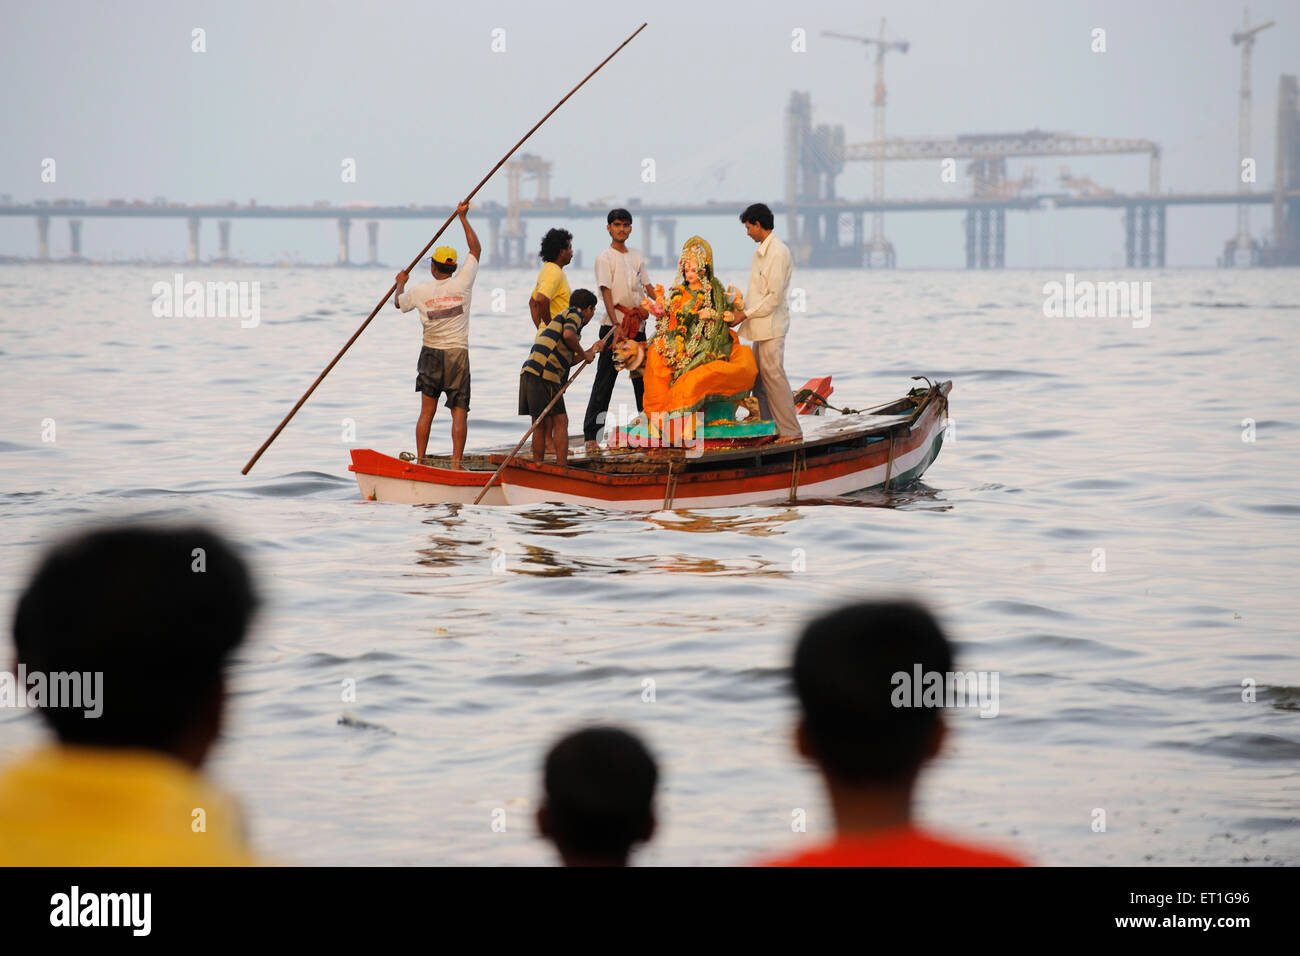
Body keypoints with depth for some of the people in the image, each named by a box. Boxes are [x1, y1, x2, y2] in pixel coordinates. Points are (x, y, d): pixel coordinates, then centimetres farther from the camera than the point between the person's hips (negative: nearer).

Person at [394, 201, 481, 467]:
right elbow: (476, 249, 7)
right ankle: (456, 463, -10)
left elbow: (399, 303, 18)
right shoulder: (462, 284, -5)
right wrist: (463, 218, 13)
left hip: (431, 355, 1)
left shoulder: (420, 290, -4)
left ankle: (420, 460, 7)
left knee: (427, 410, 7)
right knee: (459, 411, -2)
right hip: (458, 354, -1)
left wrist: (401, 283, 38)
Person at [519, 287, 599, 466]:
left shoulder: (562, 316, 32)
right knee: (560, 421, -6)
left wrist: (590, 352, 40)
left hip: (529, 371, 9)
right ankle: (562, 469, -10)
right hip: (543, 373, -9)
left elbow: (565, 361, 31)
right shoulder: (576, 313, 6)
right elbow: (568, 335, -17)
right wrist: (584, 354, -3)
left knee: (540, 425, 12)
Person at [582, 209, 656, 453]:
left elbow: (647, 286, 20)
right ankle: (590, 435, -8)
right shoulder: (605, 258, -3)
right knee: (605, 380, -7)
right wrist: (616, 325, -21)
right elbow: (606, 293, -11)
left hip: (638, 324, 6)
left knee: (642, 378, 10)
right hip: (614, 325, -6)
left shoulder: (637, 256, 15)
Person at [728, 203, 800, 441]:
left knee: (773, 374, -10)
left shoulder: (778, 253, -15)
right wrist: (739, 309, 11)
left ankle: (790, 430, -8)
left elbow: (774, 297, -18)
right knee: (759, 378, 11)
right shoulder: (761, 251, 16)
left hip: (771, 325, -10)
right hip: (761, 325, 10)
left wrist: (746, 314, -14)